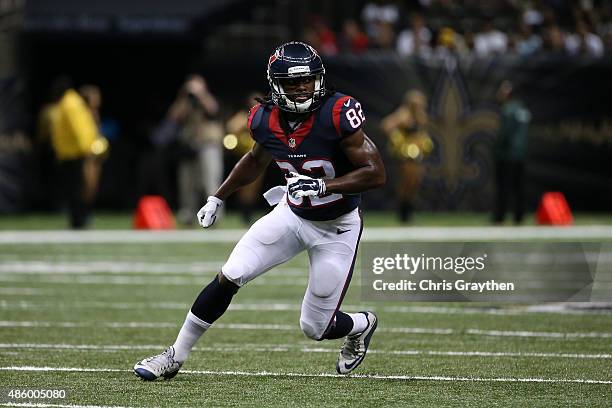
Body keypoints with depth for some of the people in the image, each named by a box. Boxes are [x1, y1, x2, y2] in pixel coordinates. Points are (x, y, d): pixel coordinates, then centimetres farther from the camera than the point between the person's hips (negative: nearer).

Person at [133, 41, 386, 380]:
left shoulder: (337, 114, -26)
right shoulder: (265, 119, -9)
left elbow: (376, 173, -24)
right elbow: (256, 160, 15)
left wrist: (323, 185, -34)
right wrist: (218, 198, 19)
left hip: (336, 228, -4)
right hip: (292, 214, 4)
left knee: (315, 328, 0)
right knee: (229, 278, -10)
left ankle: (361, 325, 37)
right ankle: (175, 357, 5)